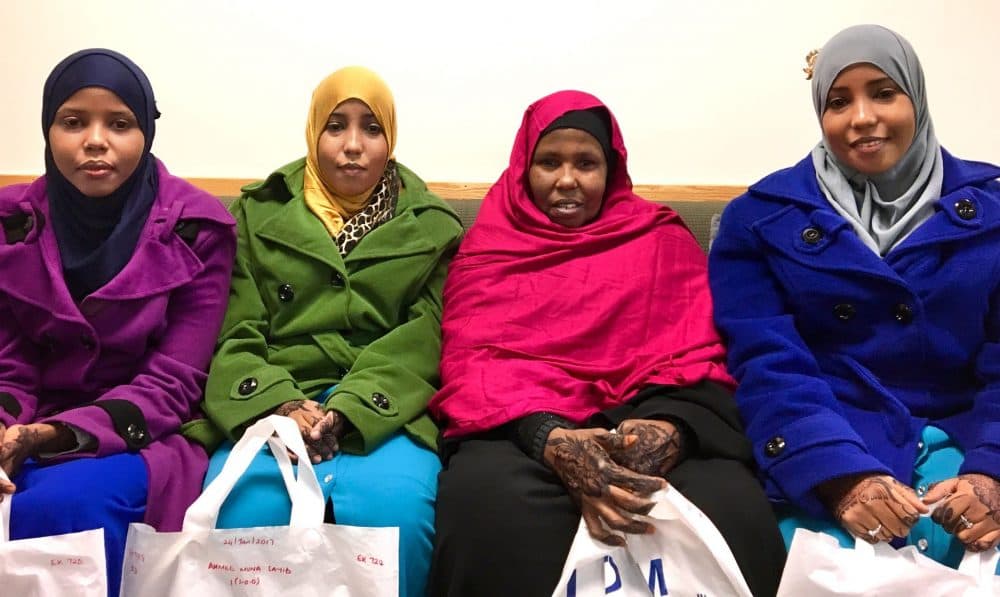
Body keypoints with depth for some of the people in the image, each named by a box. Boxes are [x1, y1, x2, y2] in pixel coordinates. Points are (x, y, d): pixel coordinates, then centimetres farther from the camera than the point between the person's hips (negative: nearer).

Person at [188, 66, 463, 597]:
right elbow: (236, 336, 6)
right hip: (271, 407, 1)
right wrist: (279, 405, -15)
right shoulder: (259, 214, 15)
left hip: (382, 413, 0)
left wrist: (347, 411, -17)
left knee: (394, 510, -33)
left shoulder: (433, 228, 13)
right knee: (247, 509, -32)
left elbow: (422, 341, 0)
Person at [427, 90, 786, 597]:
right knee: (498, 510, -36)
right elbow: (471, 365, 1)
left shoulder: (663, 239, 18)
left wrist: (667, 428, -19)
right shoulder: (489, 249, 16)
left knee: (731, 511, -33)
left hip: (648, 426, 1)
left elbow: (696, 357, 6)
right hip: (521, 432, 0)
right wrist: (550, 439, -20)